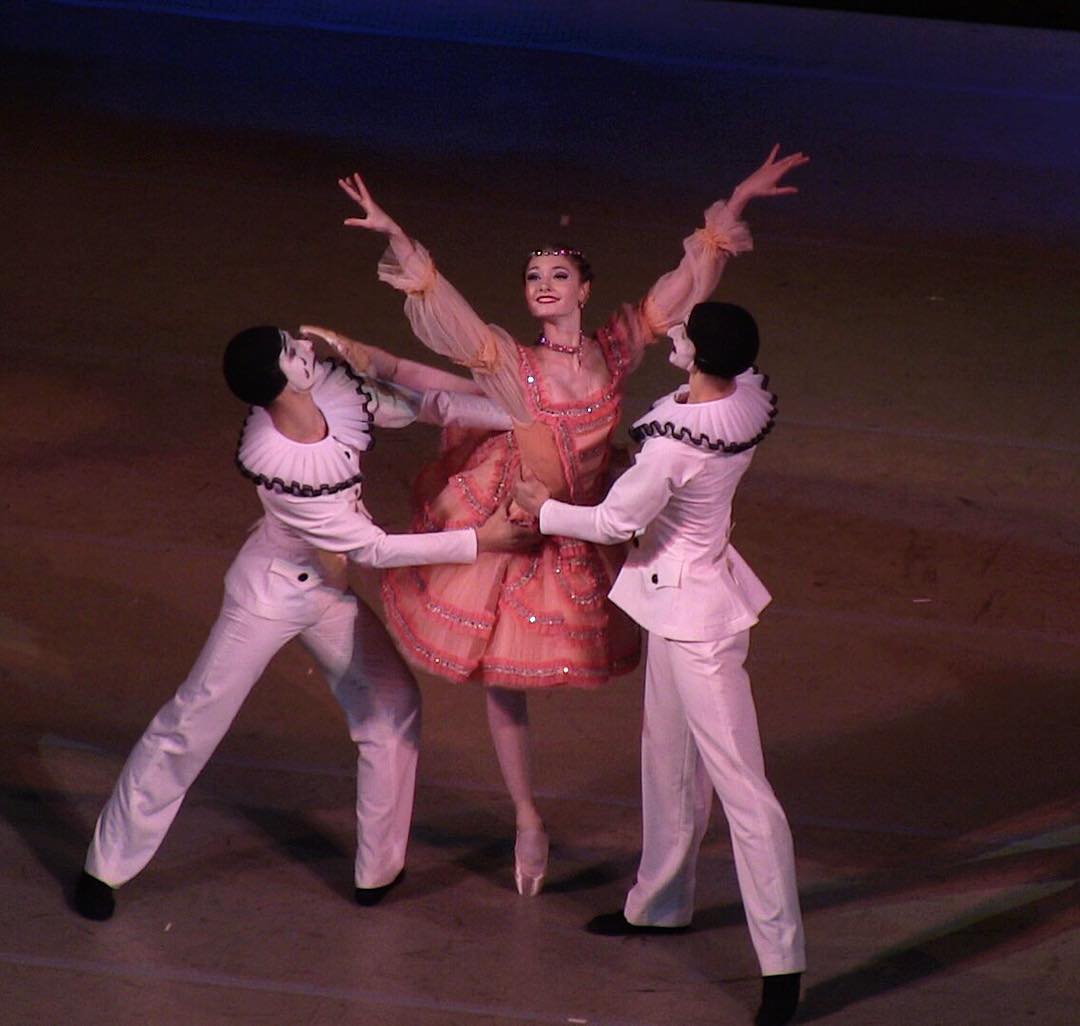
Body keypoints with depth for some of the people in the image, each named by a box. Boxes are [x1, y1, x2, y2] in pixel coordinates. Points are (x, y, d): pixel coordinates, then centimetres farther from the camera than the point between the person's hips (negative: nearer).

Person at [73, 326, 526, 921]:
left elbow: (424, 403, -7)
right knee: (192, 723, 2)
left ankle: (378, 869, 23)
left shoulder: (336, 390, -21)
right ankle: (105, 866, 15)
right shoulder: (275, 466, -37)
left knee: (392, 704, 10)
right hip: (272, 594, -7)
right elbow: (372, 549, -29)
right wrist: (476, 541, -27)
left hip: (329, 592, 7)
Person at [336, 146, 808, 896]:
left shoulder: (615, 351, -11)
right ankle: (529, 825, 28)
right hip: (507, 543, -1)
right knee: (504, 680, 11)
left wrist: (735, 204, -6)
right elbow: (439, 305, -29)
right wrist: (395, 237, -44)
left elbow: (683, 285, -5)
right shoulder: (510, 365, -19)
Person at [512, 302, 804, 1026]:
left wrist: (545, 510, 1)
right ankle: (661, 903, 44)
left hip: (693, 611, -10)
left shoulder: (675, 445, -30)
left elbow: (616, 522, -17)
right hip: (688, 592, 10)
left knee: (739, 782, -6)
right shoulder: (749, 398, -9)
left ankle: (783, 960, -4)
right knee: (670, 760, 25)